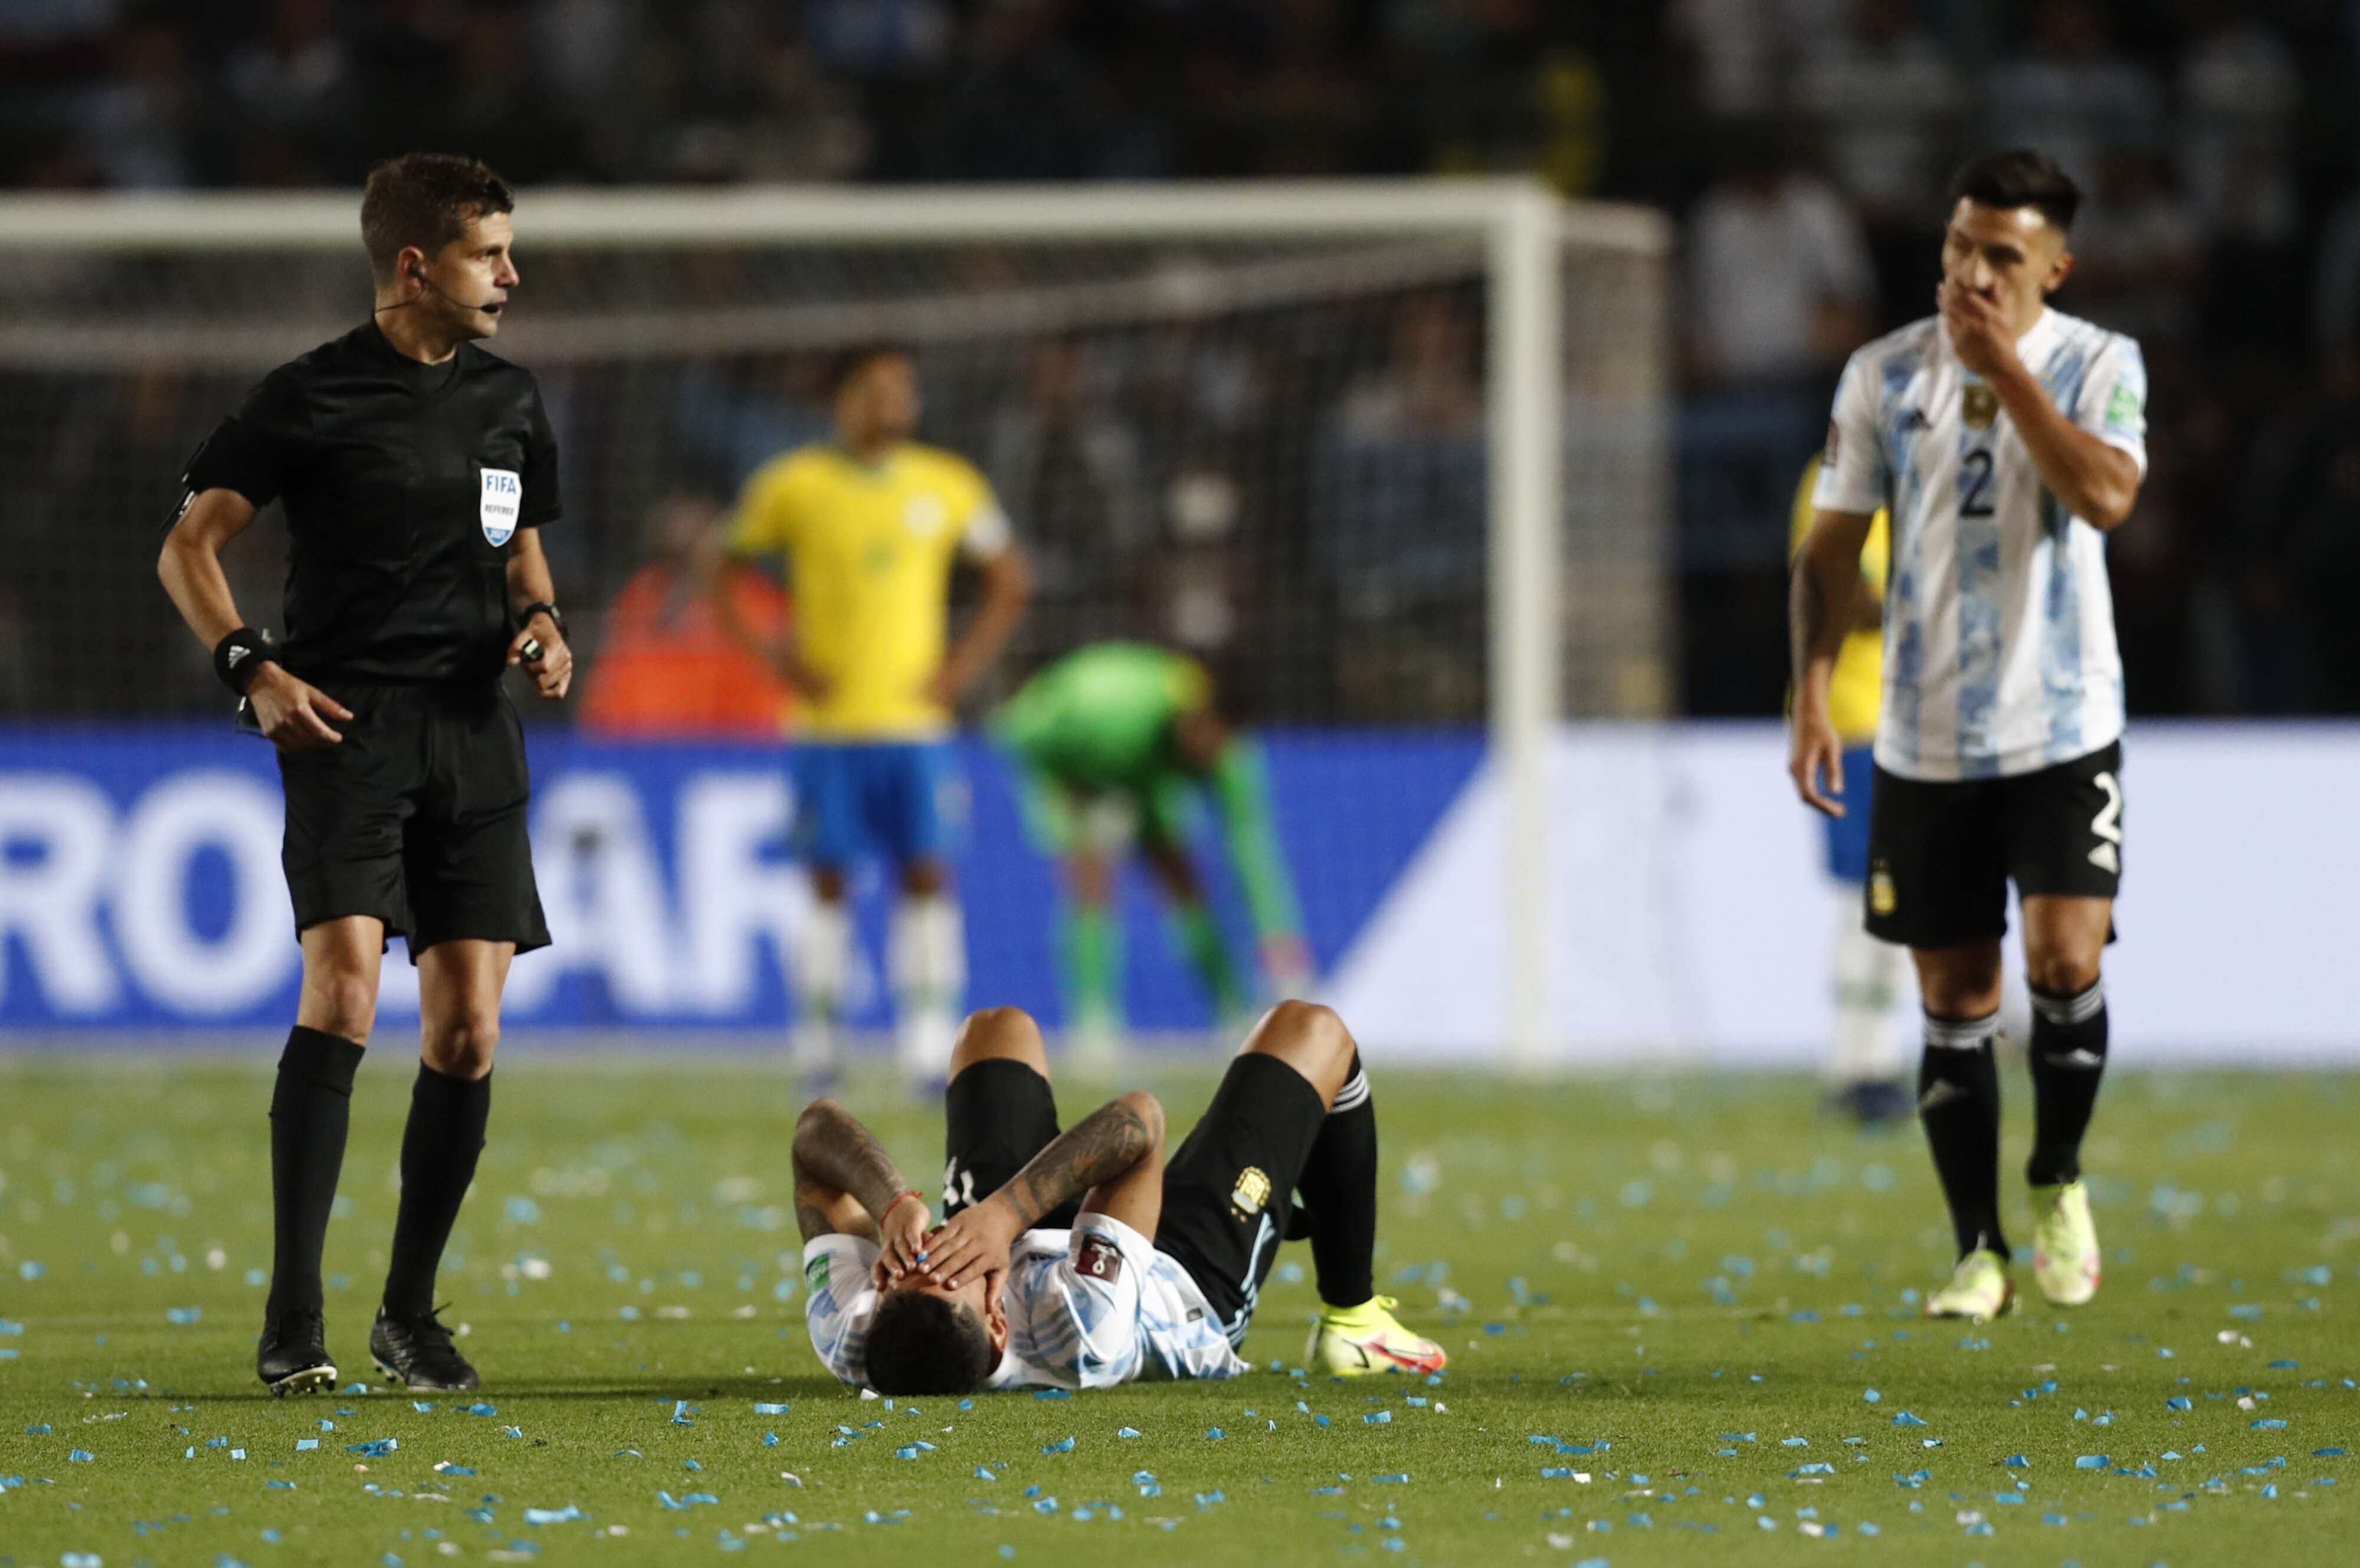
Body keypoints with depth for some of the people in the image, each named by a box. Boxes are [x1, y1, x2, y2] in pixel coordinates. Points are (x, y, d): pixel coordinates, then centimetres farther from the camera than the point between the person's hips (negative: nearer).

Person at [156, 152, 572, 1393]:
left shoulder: (509, 404, 14)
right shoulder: (310, 398, -2)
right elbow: (188, 549, 1)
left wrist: (541, 621, 7)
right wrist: (251, 668, -13)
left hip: (474, 731, 6)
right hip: (349, 722, -6)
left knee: (466, 1032, 2)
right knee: (345, 986, -20)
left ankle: (409, 1314, 15)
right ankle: (293, 1315, -20)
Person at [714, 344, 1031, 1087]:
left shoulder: (948, 486, 6)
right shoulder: (792, 486, 1)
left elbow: (1010, 580, 17)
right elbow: (717, 571, 8)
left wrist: (962, 666, 6)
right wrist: (770, 653, -3)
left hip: (916, 724, 1)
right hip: (825, 723, -1)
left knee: (927, 877, -6)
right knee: (828, 884, -1)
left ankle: (930, 1050, -5)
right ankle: (817, 1047, 7)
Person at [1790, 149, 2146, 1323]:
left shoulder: (2099, 365, -2)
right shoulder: (1885, 375, 3)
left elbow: (2106, 496, -21)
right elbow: (1832, 544, 8)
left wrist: (2006, 367, -19)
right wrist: (1812, 691, -3)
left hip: (2064, 733, -2)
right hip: (1927, 742, 2)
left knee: (2065, 959, -17)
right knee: (1955, 1002, 4)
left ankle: (2058, 1180, 8)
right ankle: (1978, 1250, 13)